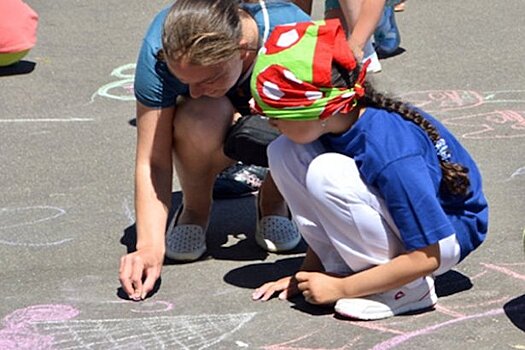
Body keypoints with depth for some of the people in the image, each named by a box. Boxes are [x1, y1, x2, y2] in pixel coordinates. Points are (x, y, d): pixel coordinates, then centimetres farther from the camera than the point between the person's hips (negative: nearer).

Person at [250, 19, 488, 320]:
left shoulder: (392, 152, -34)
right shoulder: (336, 121, -13)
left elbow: (426, 257, -28)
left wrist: (340, 288, -22)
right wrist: (310, 271, 4)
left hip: (447, 235, -7)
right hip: (394, 215, 7)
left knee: (328, 173, -32)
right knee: (284, 153, -11)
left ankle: (406, 290, -16)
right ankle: (343, 266, -3)